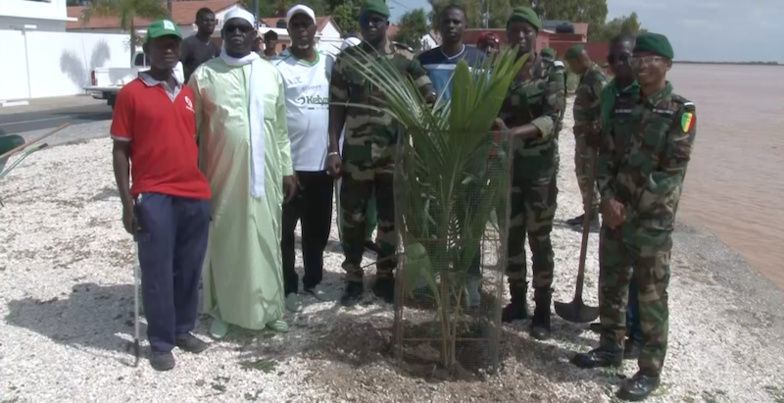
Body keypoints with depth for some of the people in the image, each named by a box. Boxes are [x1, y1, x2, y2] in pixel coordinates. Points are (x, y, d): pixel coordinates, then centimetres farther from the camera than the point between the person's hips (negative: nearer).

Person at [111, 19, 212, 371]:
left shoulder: (188, 94, 14)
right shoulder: (131, 93, -1)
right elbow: (120, 150, -2)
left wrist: (205, 187, 15)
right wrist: (127, 202, -8)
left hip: (195, 194, 5)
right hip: (153, 197, -5)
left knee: (190, 270, 12)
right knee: (158, 272, 1)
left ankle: (183, 329, 28)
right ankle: (160, 343, 13)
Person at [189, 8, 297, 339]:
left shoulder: (271, 73, 8)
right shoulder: (204, 75, -1)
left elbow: (281, 128, 11)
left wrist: (287, 170, 9)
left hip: (264, 174, 2)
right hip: (221, 175, -2)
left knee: (265, 240, 9)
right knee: (223, 241, 7)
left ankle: (269, 308, 21)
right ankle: (221, 311, 20)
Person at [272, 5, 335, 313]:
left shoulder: (329, 63, 9)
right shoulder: (277, 67, -7)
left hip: (322, 161, 5)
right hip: (290, 162, -4)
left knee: (319, 228, 14)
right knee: (286, 229, 5)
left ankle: (313, 280, 29)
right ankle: (289, 288, 16)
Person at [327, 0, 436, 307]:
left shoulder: (405, 58, 2)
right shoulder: (346, 59, 2)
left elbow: (429, 95, -4)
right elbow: (337, 107, 2)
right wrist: (333, 149, -5)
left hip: (395, 153, 0)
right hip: (356, 153, 0)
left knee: (391, 217, 10)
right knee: (353, 217, 7)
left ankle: (384, 277, 26)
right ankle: (353, 279, 21)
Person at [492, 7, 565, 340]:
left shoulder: (551, 74, -5)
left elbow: (551, 118, -18)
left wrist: (512, 132, -32)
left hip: (539, 169, -3)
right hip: (505, 167, 3)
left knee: (539, 240, 3)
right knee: (510, 237, 11)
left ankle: (542, 311, 15)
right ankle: (517, 301, 26)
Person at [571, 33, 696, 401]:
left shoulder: (680, 112, -7)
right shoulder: (622, 105, 9)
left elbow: (673, 170, -13)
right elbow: (606, 155, 8)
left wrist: (632, 209, -14)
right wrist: (608, 199, -7)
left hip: (653, 220, -5)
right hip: (615, 212, 6)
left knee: (651, 296, 0)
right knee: (610, 284, 15)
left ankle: (650, 370, 11)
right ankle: (610, 347, 32)